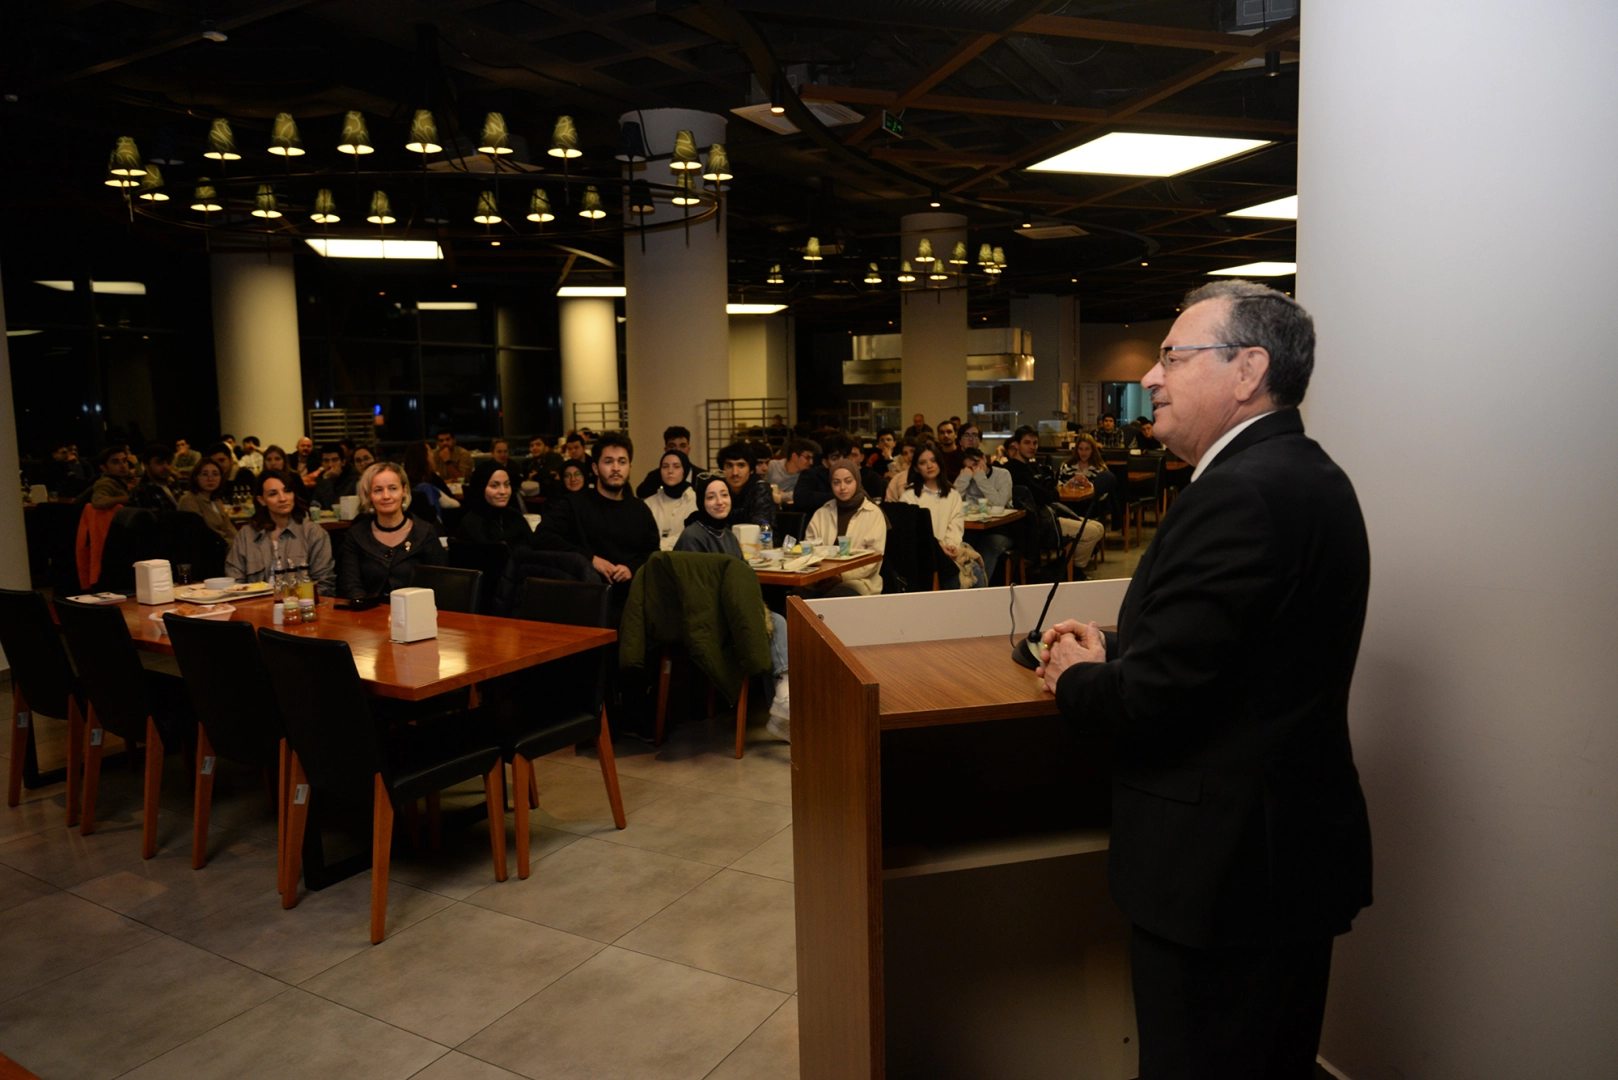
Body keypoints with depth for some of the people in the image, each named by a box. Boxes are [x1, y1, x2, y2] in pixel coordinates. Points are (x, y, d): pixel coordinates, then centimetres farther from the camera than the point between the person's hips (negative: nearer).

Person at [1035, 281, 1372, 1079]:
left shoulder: (1238, 492, -24)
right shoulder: (1309, 474, 8)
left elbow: (1153, 698, -25)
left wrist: (1076, 678, -5)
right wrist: (1116, 649, 4)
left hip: (1224, 868, -10)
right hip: (1297, 852, 10)